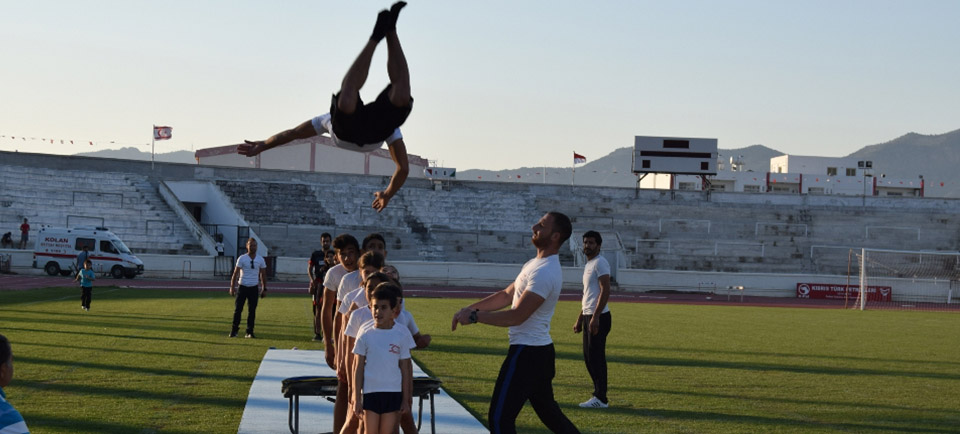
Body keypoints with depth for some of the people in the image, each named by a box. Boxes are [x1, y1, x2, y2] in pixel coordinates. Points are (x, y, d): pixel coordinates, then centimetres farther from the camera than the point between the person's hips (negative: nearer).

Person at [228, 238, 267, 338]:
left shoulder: (260, 260, 4)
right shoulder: (242, 259, -3)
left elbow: (263, 275, 10)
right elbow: (235, 274, -2)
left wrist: (264, 289, 7)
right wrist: (232, 287, -7)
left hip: (254, 288, 2)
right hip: (242, 287, -2)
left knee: (252, 311, 3)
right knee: (238, 309, -4)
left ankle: (250, 332, 9)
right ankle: (234, 330, 6)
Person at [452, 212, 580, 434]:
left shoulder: (544, 273, -21)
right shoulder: (534, 265, 12)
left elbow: (517, 316, -25)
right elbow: (506, 295, 18)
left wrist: (474, 317, -20)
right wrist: (471, 308, 7)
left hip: (527, 353, -10)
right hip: (541, 350, 10)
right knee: (549, 412, 18)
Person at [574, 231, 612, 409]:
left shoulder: (600, 263, -10)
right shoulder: (588, 265, 20)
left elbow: (605, 291, -19)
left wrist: (595, 317, -25)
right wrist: (580, 320, 25)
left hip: (598, 317, -10)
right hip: (588, 317, 10)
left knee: (596, 357, -9)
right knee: (589, 357, 12)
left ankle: (600, 399, -6)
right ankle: (598, 394, 17)